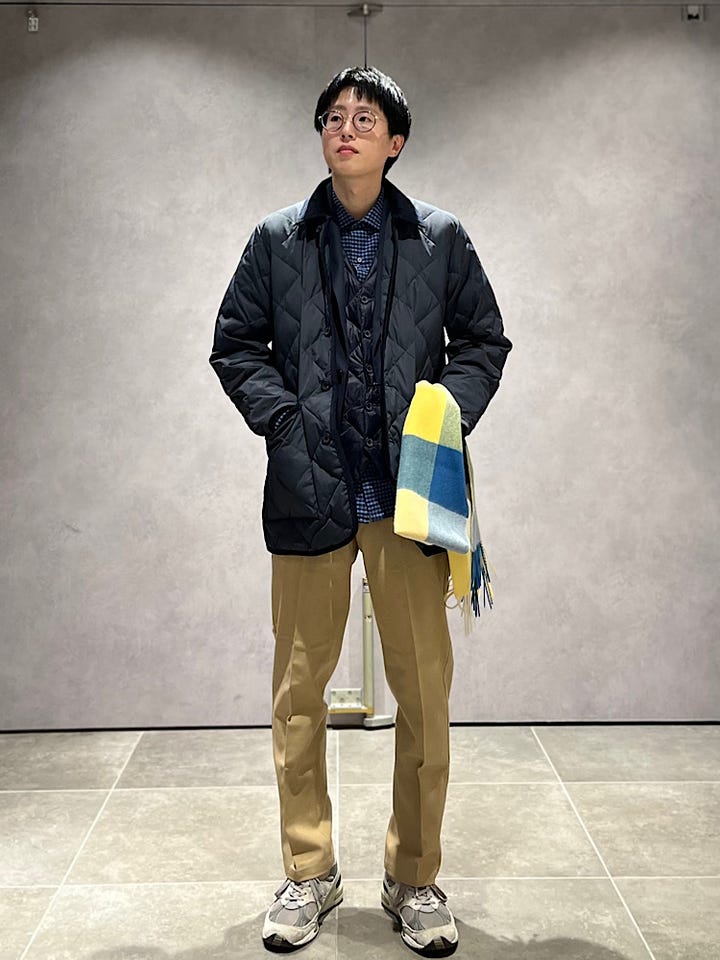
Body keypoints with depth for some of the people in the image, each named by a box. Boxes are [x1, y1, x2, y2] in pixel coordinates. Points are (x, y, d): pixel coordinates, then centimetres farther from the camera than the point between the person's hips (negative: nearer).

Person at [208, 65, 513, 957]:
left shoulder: (441, 238, 7)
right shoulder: (278, 239, 7)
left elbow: (484, 340, 12)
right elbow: (234, 342, 10)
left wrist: (449, 416, -4)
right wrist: (282, 418, -4)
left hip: (409, 490, 0)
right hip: (311, 486, 1)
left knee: (424, 690, 3)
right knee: (298, 690, 7)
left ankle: (414, 881, 21)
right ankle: (308, 874, 24)